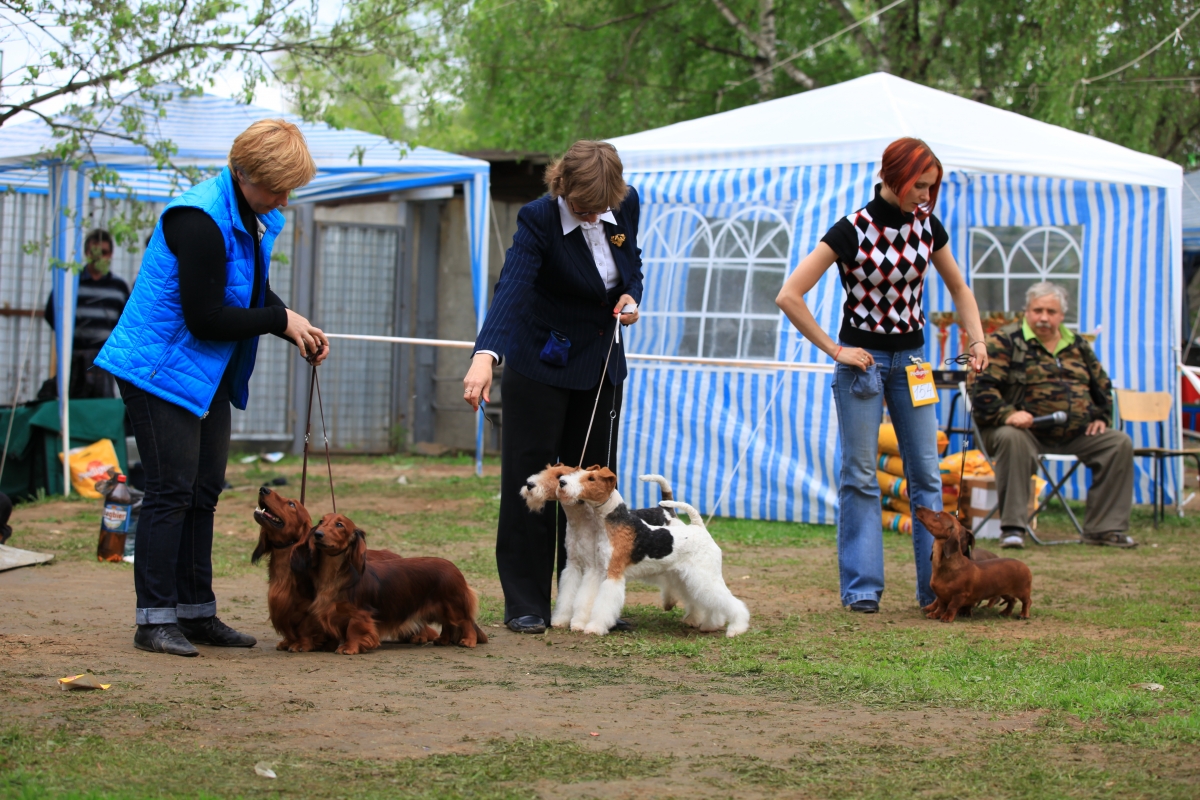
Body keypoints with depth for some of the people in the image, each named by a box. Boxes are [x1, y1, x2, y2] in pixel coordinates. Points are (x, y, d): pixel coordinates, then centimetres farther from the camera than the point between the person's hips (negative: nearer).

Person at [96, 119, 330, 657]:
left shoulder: (256, 218, 7)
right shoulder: (201, 219, -23)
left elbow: (256, 294, 19)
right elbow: (205, 318, -23)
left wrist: (299, 331, 0)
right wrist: (281, 321, -15)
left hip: (210, 377, 9)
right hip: (162, 370, -9)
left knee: (204, 492, 10)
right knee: (171, 491, -10)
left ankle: (197, 612, 16)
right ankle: (154, 619, -6)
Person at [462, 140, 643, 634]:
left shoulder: (626, 205, -8)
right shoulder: (538, 220, -23)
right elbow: (511, 288, -38)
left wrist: (631, 297, -9)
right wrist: (485, 356, -52)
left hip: (600, 362, 5)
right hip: (541, 365, -5)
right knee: (530, 480, -3)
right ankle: (525, 605, 2)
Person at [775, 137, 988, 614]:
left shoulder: (927, 225, 0)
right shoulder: (851, 231, -15)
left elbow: (959, 289, 16)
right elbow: (789, 296, -18)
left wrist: (977, 341, 2)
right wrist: (835, 350, -14)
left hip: (911, 359, 5)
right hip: (862, 359, -5)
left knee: (926, 473, 3)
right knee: (860, 474, 0)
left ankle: (937, 585, 7)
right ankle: (861, 587, 6)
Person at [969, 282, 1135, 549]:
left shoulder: (1077, 345, 18)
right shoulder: (1005, 342, 0)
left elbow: (1102, 385, 30)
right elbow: (982, 387, -10)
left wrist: (1101, 417, 12)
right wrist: (1006, 414, -24)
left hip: (1076, 434, 5)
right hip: (1027, 430, -5)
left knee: (1120, 443, -10)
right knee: (1011, 438, -38)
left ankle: (1104, 528, -8)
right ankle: (1011, 527, -32)